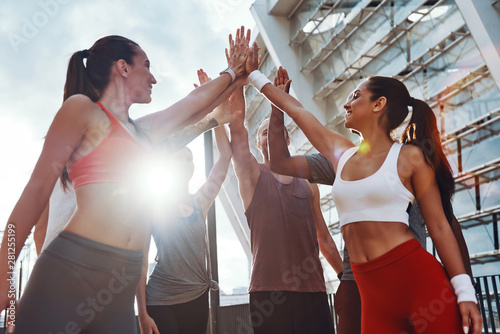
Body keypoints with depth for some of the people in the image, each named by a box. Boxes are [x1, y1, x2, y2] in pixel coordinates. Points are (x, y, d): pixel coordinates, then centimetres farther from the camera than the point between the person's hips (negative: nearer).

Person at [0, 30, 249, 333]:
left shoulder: (142, 130, 21)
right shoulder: (82, 108, 1)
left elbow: (197, 102, 33)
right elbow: (38, 188, -5)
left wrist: (234, 72, 41)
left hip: (123, 278, 7)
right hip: (73, 268, -7)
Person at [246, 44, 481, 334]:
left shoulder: (410, 157, -2)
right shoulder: (341, 153, 13)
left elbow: (439, 226, -2)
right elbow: (297, 110, 20)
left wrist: (465, 292, -7)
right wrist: (254, 75, 28)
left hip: (418, 278, -5)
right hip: (373, 291, 5)